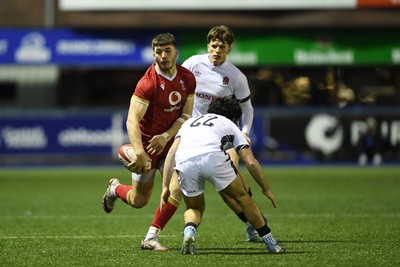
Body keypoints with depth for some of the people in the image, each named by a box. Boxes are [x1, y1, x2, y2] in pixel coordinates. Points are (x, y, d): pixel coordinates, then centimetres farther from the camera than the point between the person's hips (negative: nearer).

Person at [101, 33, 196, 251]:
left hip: (170, 142, 4)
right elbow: (131, 121, -30)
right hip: (146, 143, -4)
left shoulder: (187, 79, -5)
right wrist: (139, 152, -42)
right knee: (139, 201, 5)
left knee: (177, 188, -15)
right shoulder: (148, 83, -24)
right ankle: (115, 188, 41)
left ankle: (151, 238, -4)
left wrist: (166, 136, -17)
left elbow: (186, 114, 0)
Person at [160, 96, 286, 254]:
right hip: (213, 157, -2)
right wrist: (266, 189, 34)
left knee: (195, 208, 24)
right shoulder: (230, 125, 32)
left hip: (184, 163, 2)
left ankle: (189, 231, -9)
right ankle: (271, 243, 22)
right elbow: (251, 162, 23)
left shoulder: (190, 122, 38)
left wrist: (165, 186, 20)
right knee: (242, 197, 20)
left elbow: (172, 151, 22)